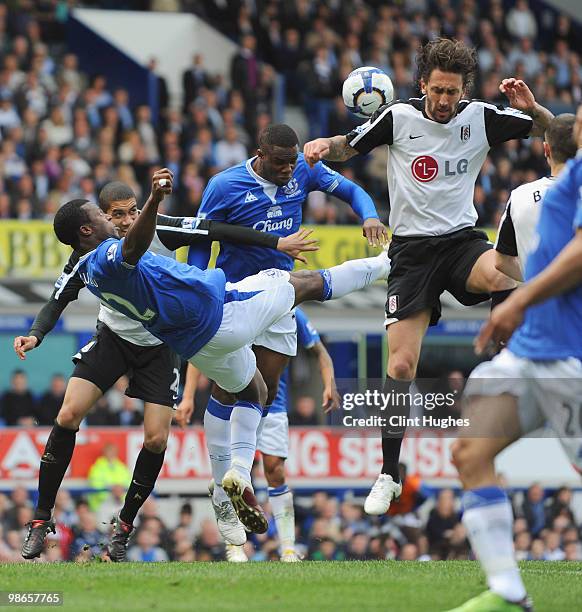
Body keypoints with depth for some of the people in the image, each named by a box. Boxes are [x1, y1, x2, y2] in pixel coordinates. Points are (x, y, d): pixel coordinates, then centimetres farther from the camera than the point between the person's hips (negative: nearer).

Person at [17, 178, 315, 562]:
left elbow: (215, 230, -15)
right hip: (112, 339, 0)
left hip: (160, 347, 0)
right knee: (68, 416, -17)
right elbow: (59, 301, -8)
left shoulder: (159, 231, -20)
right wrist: (36, 335, -27)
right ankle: (42, 520, -6)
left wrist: (276, 242, -15)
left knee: (156, 439, -10)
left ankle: (124, 527, 11)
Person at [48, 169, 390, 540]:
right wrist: (154, 200, -66)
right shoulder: (107, 256, -24)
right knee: (307, 282, 12)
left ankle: (240, 471, 12)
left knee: (252, 391, 32)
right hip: (222, 308, -10)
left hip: (198, 348, 10)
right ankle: (382, 265, 33)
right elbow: (132, 248, -50)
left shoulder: (86, 273, 5)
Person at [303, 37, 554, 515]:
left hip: (463, 240, 0)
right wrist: (324, 145, -11)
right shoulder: (398, 117, -4)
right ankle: (389, 475, 5)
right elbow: (349, 148, 12)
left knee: (505, 275, -37)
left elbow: (554, 130, 4)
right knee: (401, 365, -8)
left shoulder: (482, 117, -2)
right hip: (412, 249, 0)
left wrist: (531, 107, -17)